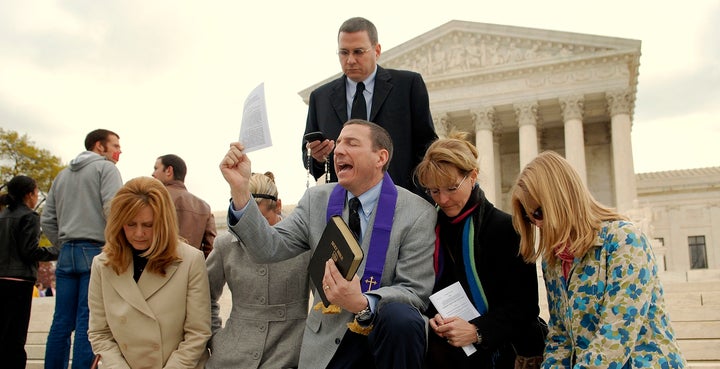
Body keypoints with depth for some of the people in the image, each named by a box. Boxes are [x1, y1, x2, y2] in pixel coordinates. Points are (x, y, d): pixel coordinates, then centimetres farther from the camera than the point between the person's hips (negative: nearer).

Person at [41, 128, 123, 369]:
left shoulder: (63, 175, 21)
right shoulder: (106, 168, -1)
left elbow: (47, 219, 18)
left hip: (67, 253, 7)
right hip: (95, 252, -7)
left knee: (62, 322, 8)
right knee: (88, 323, -7)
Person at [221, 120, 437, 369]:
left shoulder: (418, 214, -10)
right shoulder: (317, 200, 2)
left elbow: (415, 292, -12)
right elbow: (269, 249, -6)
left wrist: (364, 304, -31)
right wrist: (240, 190, -19)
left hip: (389, 329, -3)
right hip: (328, 339, 3)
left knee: (401, 319, -32)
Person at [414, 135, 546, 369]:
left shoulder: (506, 228, -5)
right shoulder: (432, 228, 7)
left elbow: (524, 304, -7)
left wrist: (478, 331, -19)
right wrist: (433, 317, -10)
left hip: (500, 348, -3)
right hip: (447, 345, 4)